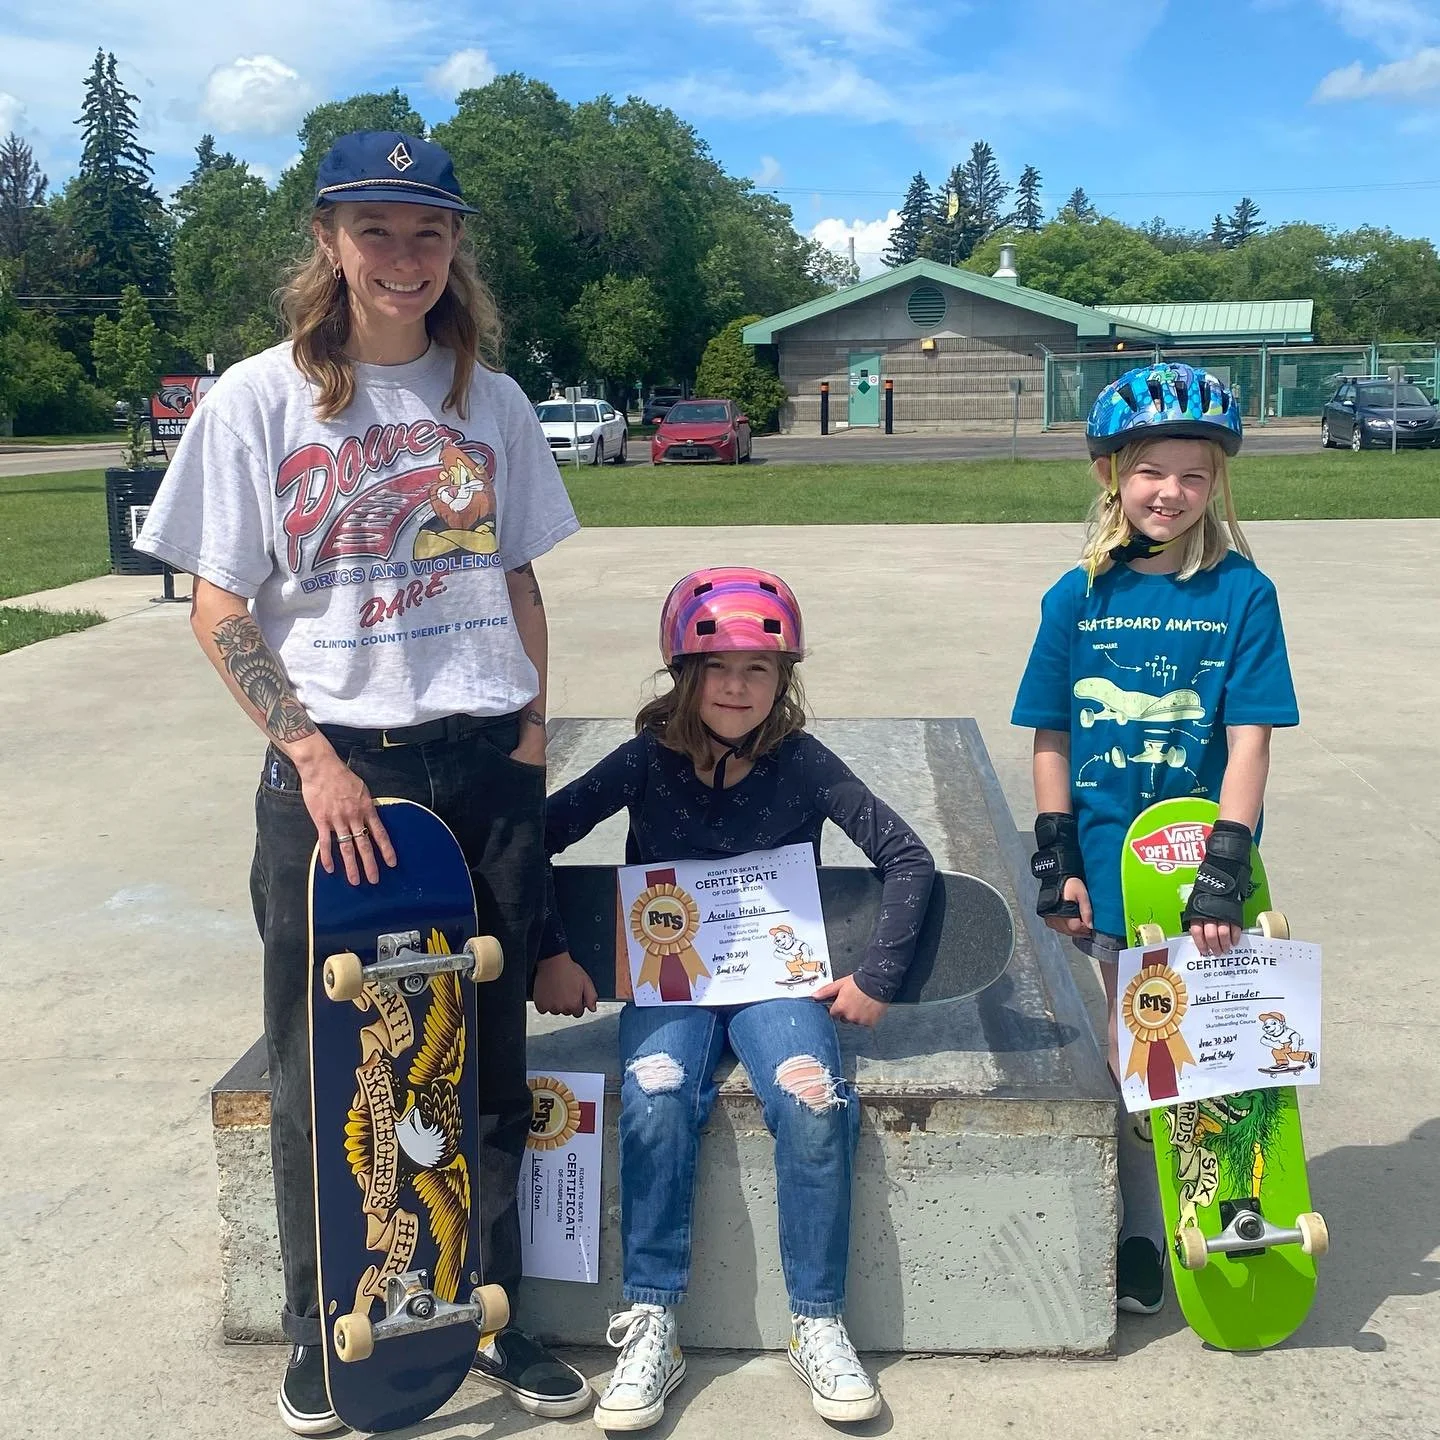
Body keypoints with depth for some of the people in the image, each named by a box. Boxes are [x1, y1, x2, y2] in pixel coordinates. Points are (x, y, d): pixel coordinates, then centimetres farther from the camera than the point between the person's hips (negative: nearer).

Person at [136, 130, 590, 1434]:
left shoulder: (489, 398, 8)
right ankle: (321, 1331, 30)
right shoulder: (260, 398, -2)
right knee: (322, 1070, 9)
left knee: (491, 1061, 10)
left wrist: (530, 738, 4)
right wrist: (317, 761, -11)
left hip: (488, 768, 3)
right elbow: (220, 611, -3)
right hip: (333, 774, -2)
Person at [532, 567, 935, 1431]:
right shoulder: (649, 761, -3)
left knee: (814, 1106, -28)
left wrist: (877, 979, -5)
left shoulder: (802, 763, -4)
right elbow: (534, 837, -2)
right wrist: (549, 954, -6)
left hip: (776, 977, 0)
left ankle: (820, 1325, -10)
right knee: (655, 1104, -29)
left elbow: (909, 859, -2)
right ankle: (652, 1331, -15)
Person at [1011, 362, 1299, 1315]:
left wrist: (1226, 866, -20)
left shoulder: (1242, 594, -7)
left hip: (1206, 855, -1)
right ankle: (1141, 1233, 28)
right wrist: (1055, 861, -2)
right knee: (1133, 1052, 12)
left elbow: (1250, 740, -12)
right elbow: (1052, 738, 2)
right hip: (1114, 864, 2)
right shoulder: (1079, 598, -1)